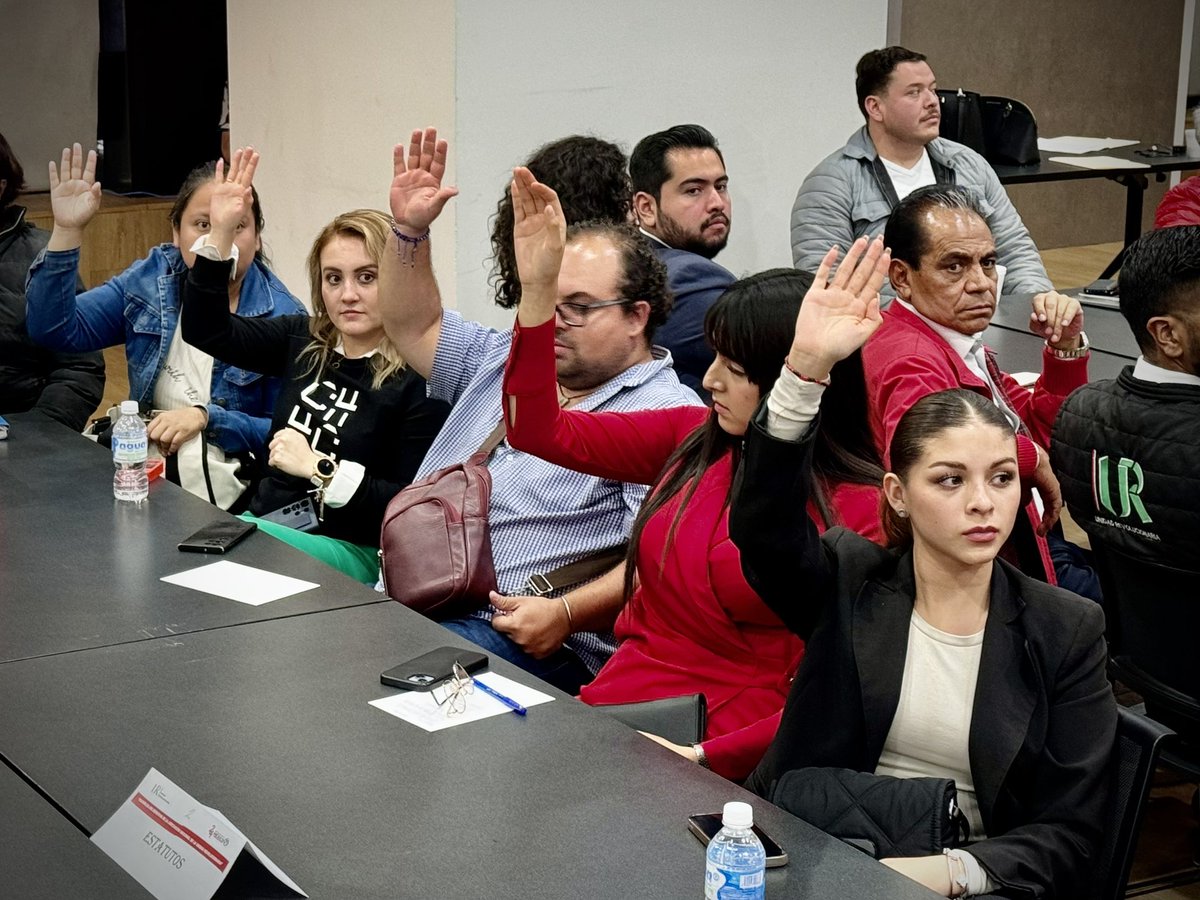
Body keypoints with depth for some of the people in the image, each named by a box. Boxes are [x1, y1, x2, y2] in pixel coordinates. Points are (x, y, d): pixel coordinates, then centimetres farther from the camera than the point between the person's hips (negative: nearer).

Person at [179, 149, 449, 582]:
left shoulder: (420, 379, -11)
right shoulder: (304, 341, 10)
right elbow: (206, 331, 13)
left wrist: (320, 469, -18)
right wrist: (220, 233, 3)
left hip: (354, 549, -6)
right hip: (267, 521, 7)